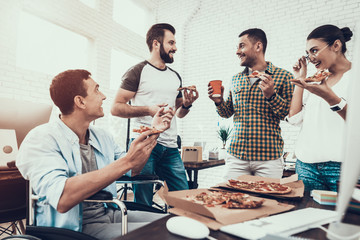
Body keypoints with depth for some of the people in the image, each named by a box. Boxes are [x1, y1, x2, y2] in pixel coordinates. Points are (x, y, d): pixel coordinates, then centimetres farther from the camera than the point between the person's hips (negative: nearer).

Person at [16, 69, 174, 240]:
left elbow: (133, 171, 16)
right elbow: (62, 200, -29)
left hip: (110, 214, 7)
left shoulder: (102, 137, 9)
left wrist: (152, 132, 8)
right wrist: (126, 161, -32)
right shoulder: (41, 139, -14)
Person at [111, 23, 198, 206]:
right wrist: (148, 110, -18)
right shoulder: (138, 71, 0)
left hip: (170, 146, 6)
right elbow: (116, 108, -6)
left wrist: (187, 104, 3)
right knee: (143, 204, 0)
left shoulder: (175, 76, 19)